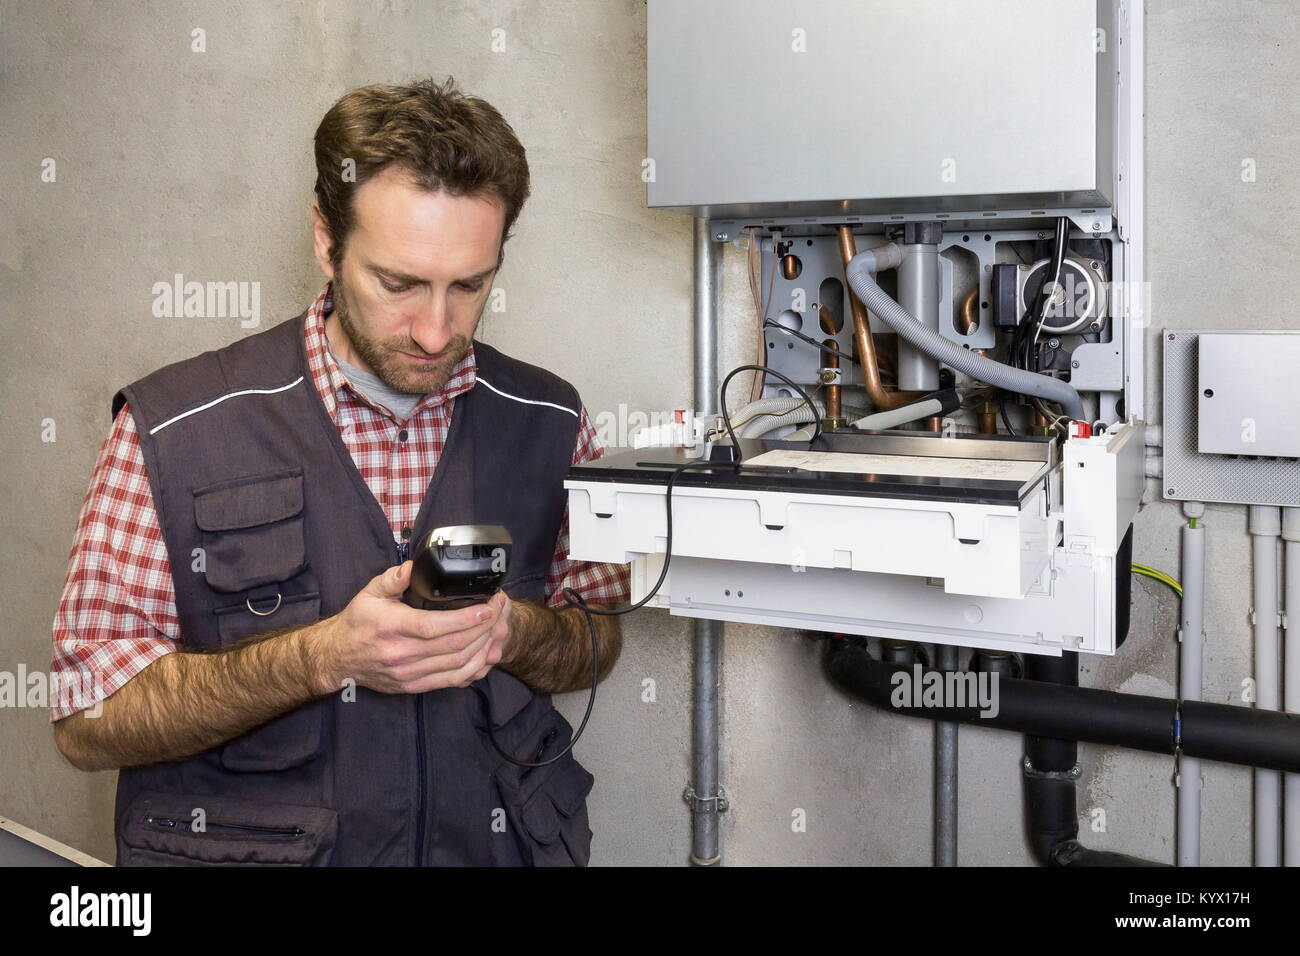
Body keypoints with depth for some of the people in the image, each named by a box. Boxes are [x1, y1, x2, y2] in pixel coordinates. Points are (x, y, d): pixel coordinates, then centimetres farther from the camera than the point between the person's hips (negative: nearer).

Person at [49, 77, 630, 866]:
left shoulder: (551, 422, 2)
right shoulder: (171, 430, -7)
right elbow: (89, 720, -6)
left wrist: (512, 632, -11)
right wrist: (326, 657, -19)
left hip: (504, 840, 3)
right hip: (247, 840, -2)